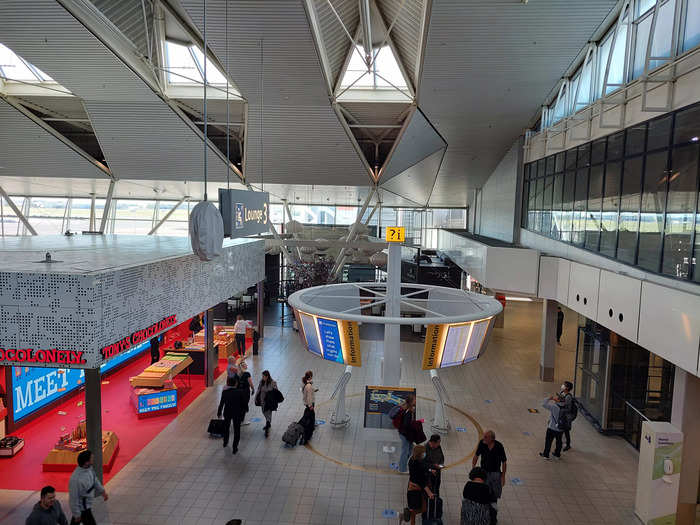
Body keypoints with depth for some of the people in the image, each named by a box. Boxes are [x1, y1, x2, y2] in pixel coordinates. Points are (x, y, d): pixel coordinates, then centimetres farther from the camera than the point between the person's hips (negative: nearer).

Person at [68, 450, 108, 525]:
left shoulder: (88, 467, -12)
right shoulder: (75, 479, -36)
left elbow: (94, 479, 9)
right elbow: (74, 498, -25)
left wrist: (102, 491, 6)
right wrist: (77, 515, -15)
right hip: (82, 508, -8)